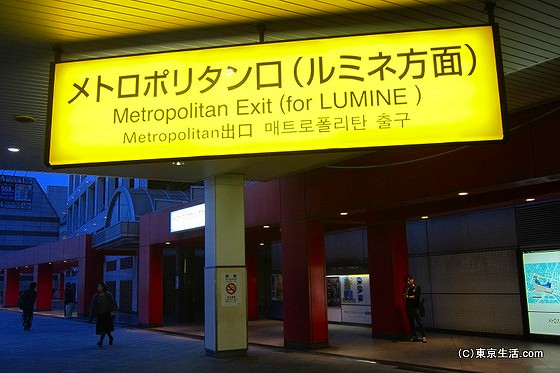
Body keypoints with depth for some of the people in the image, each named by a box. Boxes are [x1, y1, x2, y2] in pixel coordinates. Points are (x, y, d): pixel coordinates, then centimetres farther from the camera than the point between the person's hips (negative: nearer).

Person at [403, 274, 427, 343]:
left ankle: (424, 336, -5)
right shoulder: (406, 288, 12)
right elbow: (405, 297, 5)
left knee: (420, 322, -9)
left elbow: (416, 297, -10)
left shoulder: (417, 288, -1)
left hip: (416, 307, -4)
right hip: (409, 307, 4)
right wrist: (406, 291, -9)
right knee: (411, 322, 5)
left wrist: (408, 297, -3)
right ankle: (414, 336, 13)